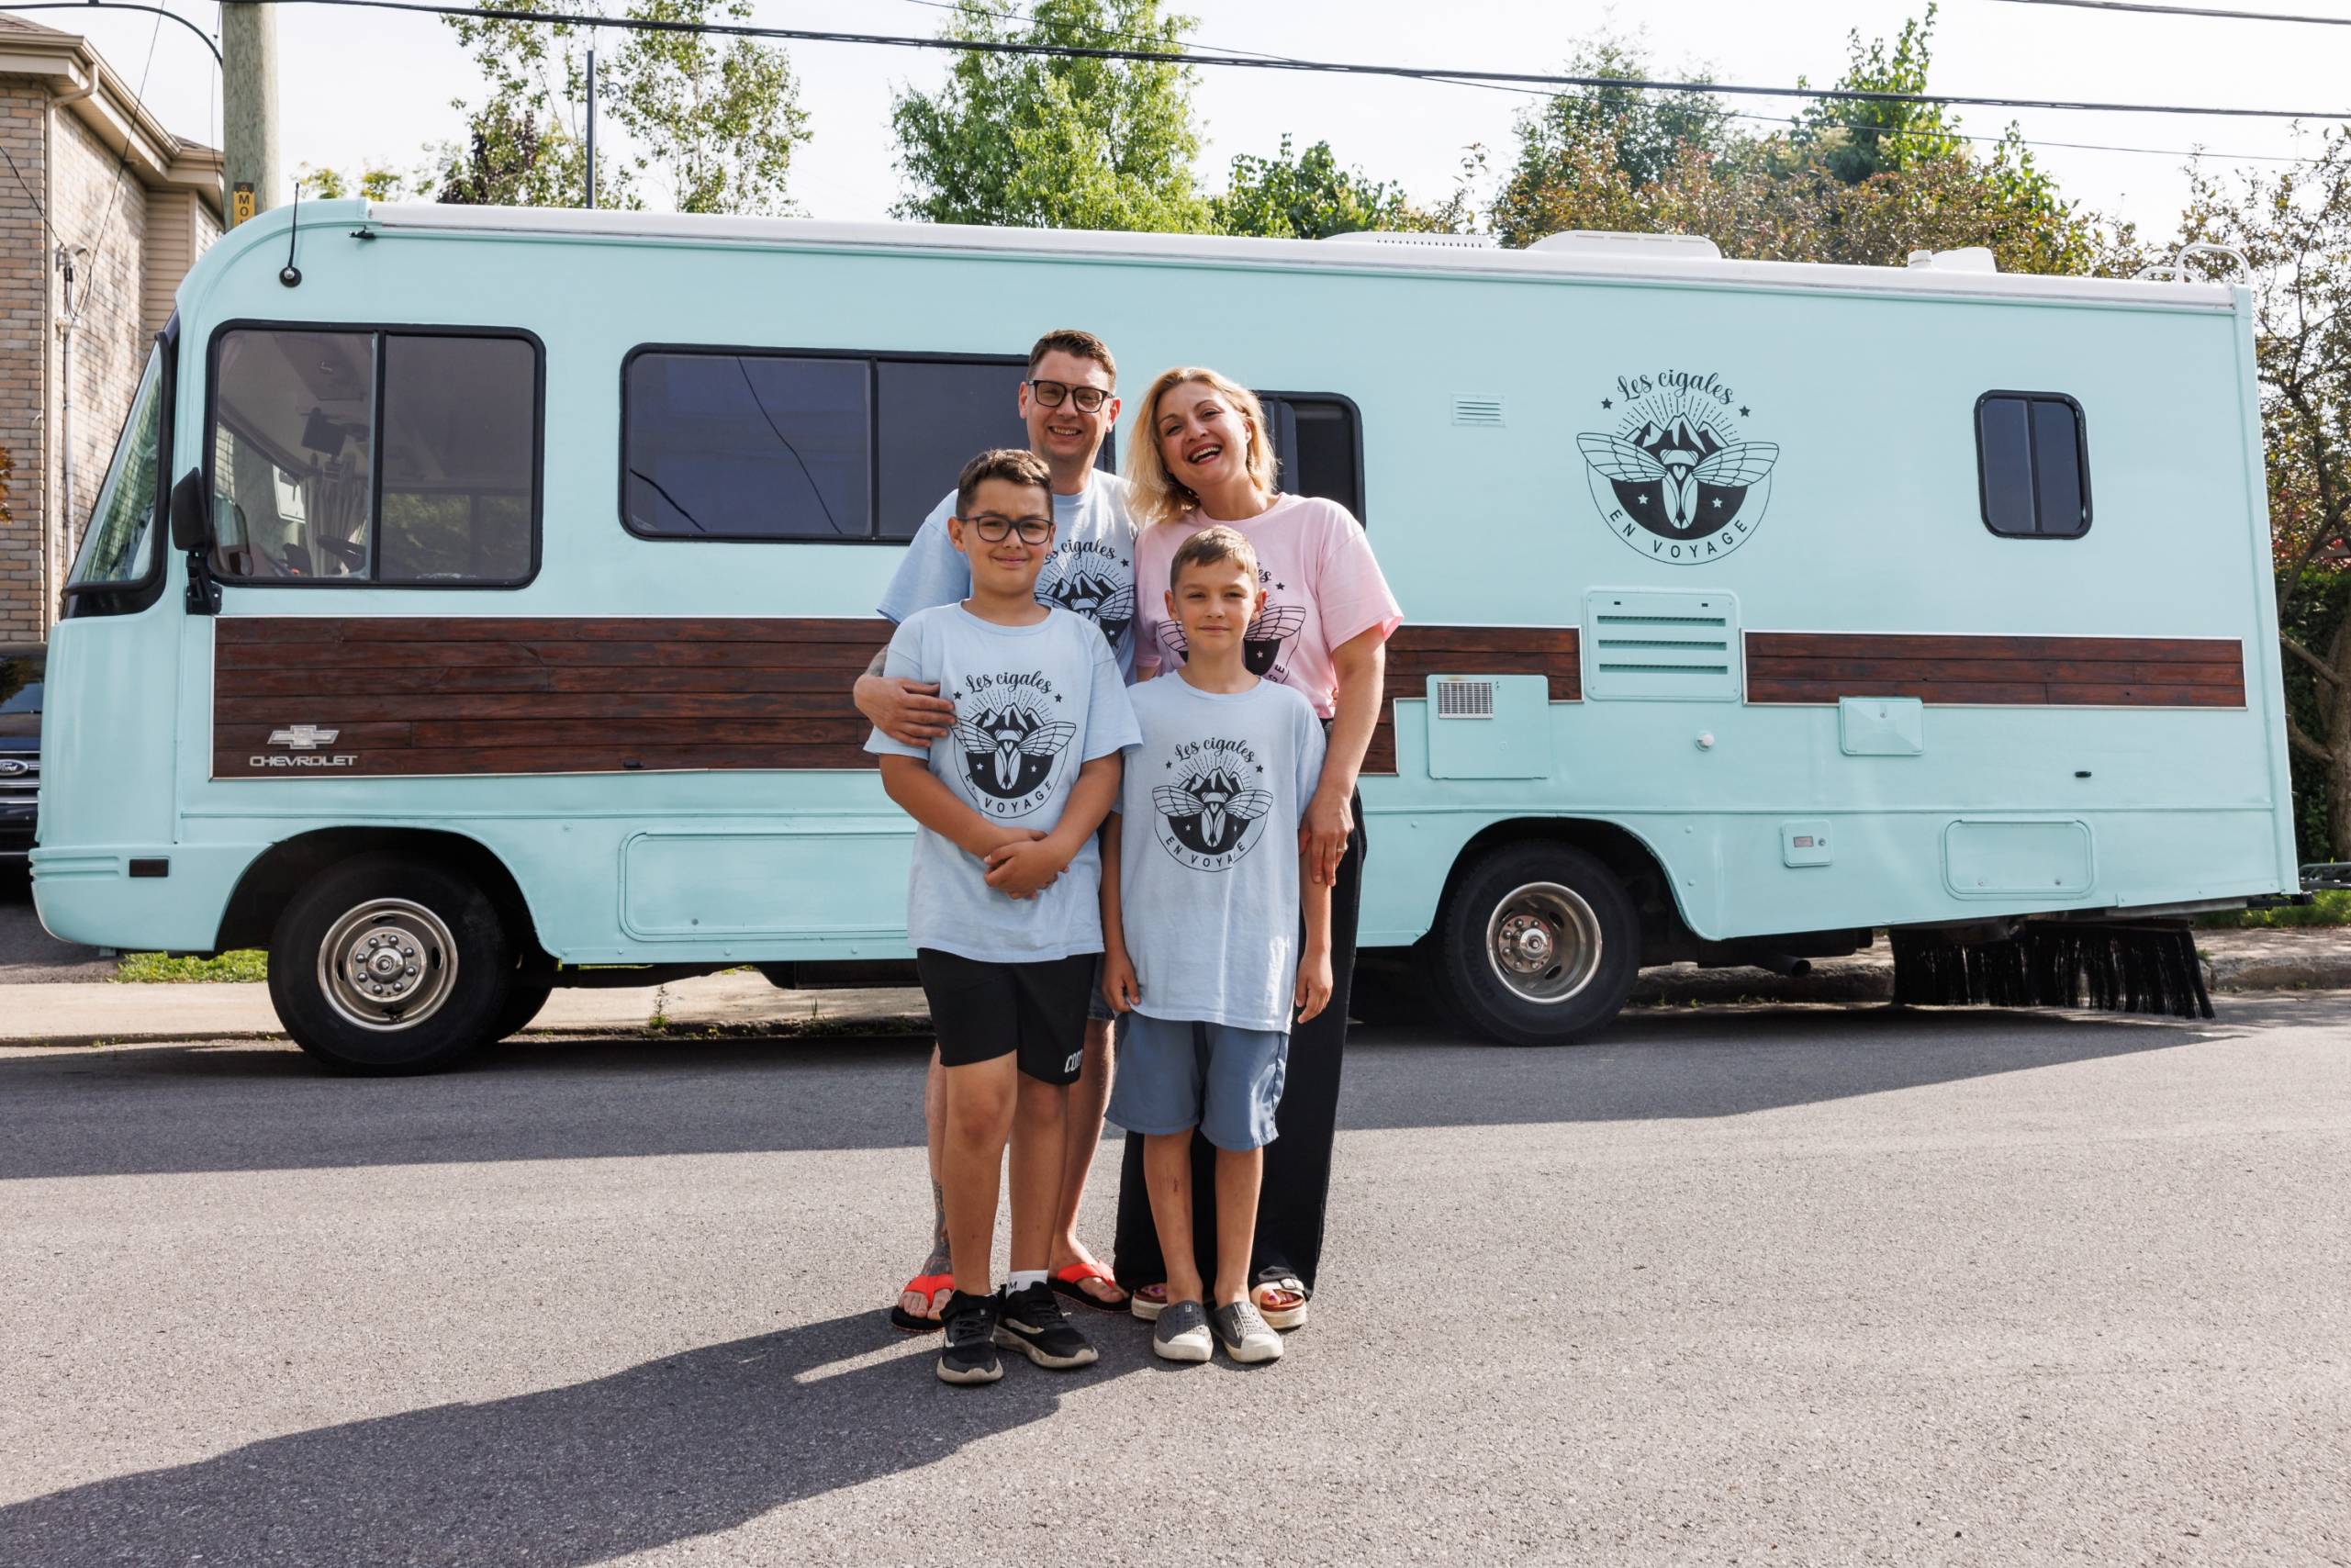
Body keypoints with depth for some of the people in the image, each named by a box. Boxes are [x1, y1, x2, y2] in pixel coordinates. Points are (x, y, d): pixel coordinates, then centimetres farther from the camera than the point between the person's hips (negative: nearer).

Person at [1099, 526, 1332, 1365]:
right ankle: (1182, 1291, 20)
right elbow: (1115, 833, 3)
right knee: (1165, 1127, 7)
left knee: (1241, 1131, 8)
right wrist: (1114, 947, -1)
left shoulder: (1289, 712, 3)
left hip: (1257, 964, 0)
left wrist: (1318, 950, 3)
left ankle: (1233, 1290, 22)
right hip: (1158, 959, 0)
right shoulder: (1140, 708, 1)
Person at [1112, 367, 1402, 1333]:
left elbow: (1363, 669, -1)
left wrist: (1333, 796, -11)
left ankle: (1274, 1261, 13)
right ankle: (1165, 1255, 13)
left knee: (1294, 1027, 3)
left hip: (1297, 804, -2)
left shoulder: (1318, 527, 5)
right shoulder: (1155, 545, 11)